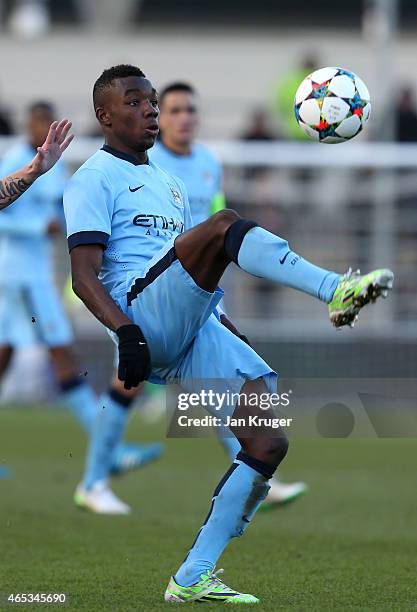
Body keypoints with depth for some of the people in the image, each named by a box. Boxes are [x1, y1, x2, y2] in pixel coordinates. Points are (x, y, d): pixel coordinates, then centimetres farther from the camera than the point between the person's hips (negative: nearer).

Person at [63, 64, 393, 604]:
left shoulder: (168, 184, 32)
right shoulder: (95, 179, 6)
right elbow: (85, 276, -7)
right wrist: (125, 332, -23)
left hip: (191, 334, 8)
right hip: (141, 313, -8)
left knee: (268, 442, -7)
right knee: (225, 224, -29)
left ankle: (192, 579, -2)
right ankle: (337, 292, -45)